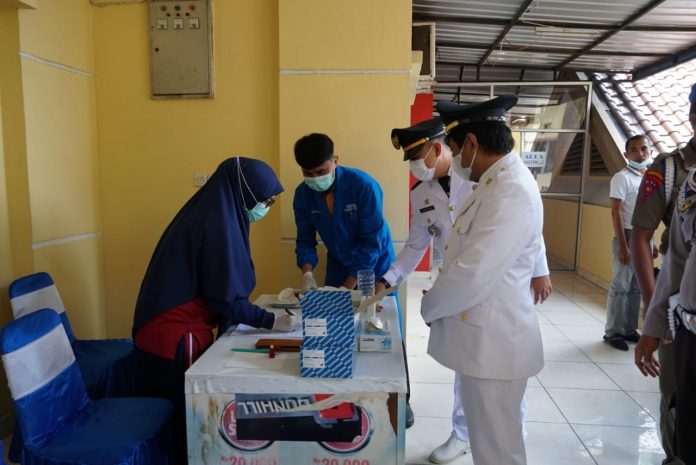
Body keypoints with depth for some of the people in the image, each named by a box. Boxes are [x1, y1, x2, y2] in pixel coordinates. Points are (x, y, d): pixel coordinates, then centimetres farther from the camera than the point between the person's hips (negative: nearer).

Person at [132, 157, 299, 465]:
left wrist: (262, 314, 12)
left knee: (178, 412, 22)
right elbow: (225, 297, -21)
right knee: (191, 415, 8)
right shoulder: (219, 223, -22)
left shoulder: (213, 214, 7)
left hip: (172, 331, 9)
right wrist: (272, 322, -13)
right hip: (177, 338, -9)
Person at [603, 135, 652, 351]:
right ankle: (612, 332, 6)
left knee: (637, 287, 10)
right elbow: (615, 212, -13)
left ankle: (629, 329, 20)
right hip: (628, 235, -6)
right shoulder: (622, 177, -9)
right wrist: (623, 245, -18)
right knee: (621, 286, -2)